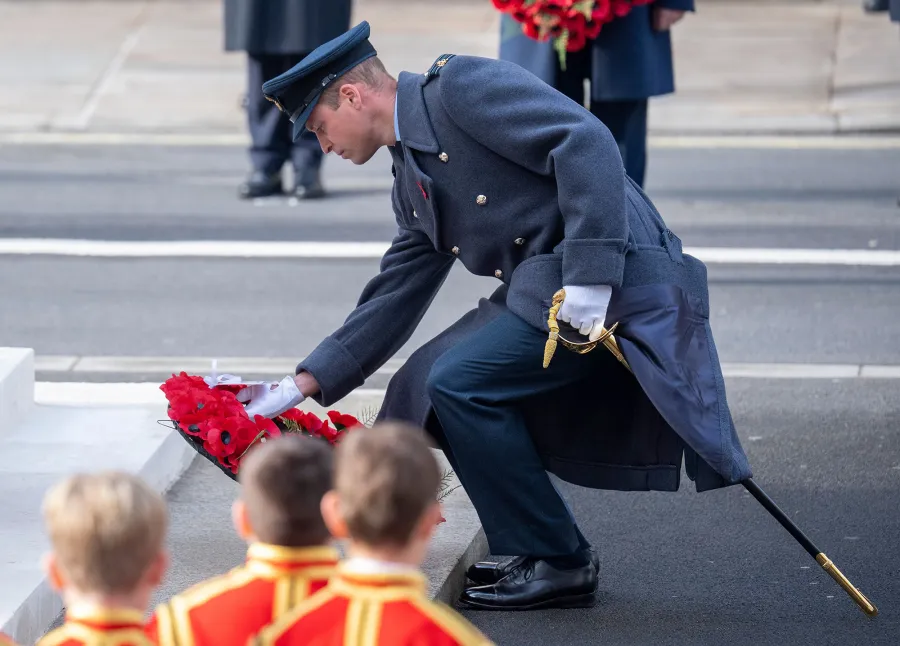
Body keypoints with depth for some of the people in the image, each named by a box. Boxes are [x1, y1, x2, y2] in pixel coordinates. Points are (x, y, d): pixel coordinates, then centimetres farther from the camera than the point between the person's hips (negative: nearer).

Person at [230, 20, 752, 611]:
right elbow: (392, 302, 25)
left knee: (461, 381, -14)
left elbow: (585, 141, -19)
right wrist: (302, 386, 22)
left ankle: (558, 562, -3)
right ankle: (537, 558, 13)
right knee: (424, 384, 8)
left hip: (618, 275, -10)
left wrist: (588, 276, -24)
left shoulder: (462, 85, -8)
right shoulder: (412, 182, 20)